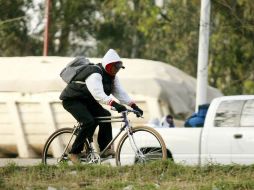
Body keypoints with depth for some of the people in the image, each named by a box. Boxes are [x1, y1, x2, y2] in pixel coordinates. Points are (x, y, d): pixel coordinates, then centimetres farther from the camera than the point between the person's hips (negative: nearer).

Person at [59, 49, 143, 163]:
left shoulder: (112, 77, 3)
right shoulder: (94, 74, -28)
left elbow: (120, 92, -3)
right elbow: (98, 94, -42)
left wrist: (134, 106, -16)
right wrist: (115, 104, -53)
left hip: (87, 100, 9)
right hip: (72, 99, -9)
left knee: (105, 116, -10)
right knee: (89, 122, -26)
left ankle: (105, 149, -9)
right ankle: (74, 153, -17)